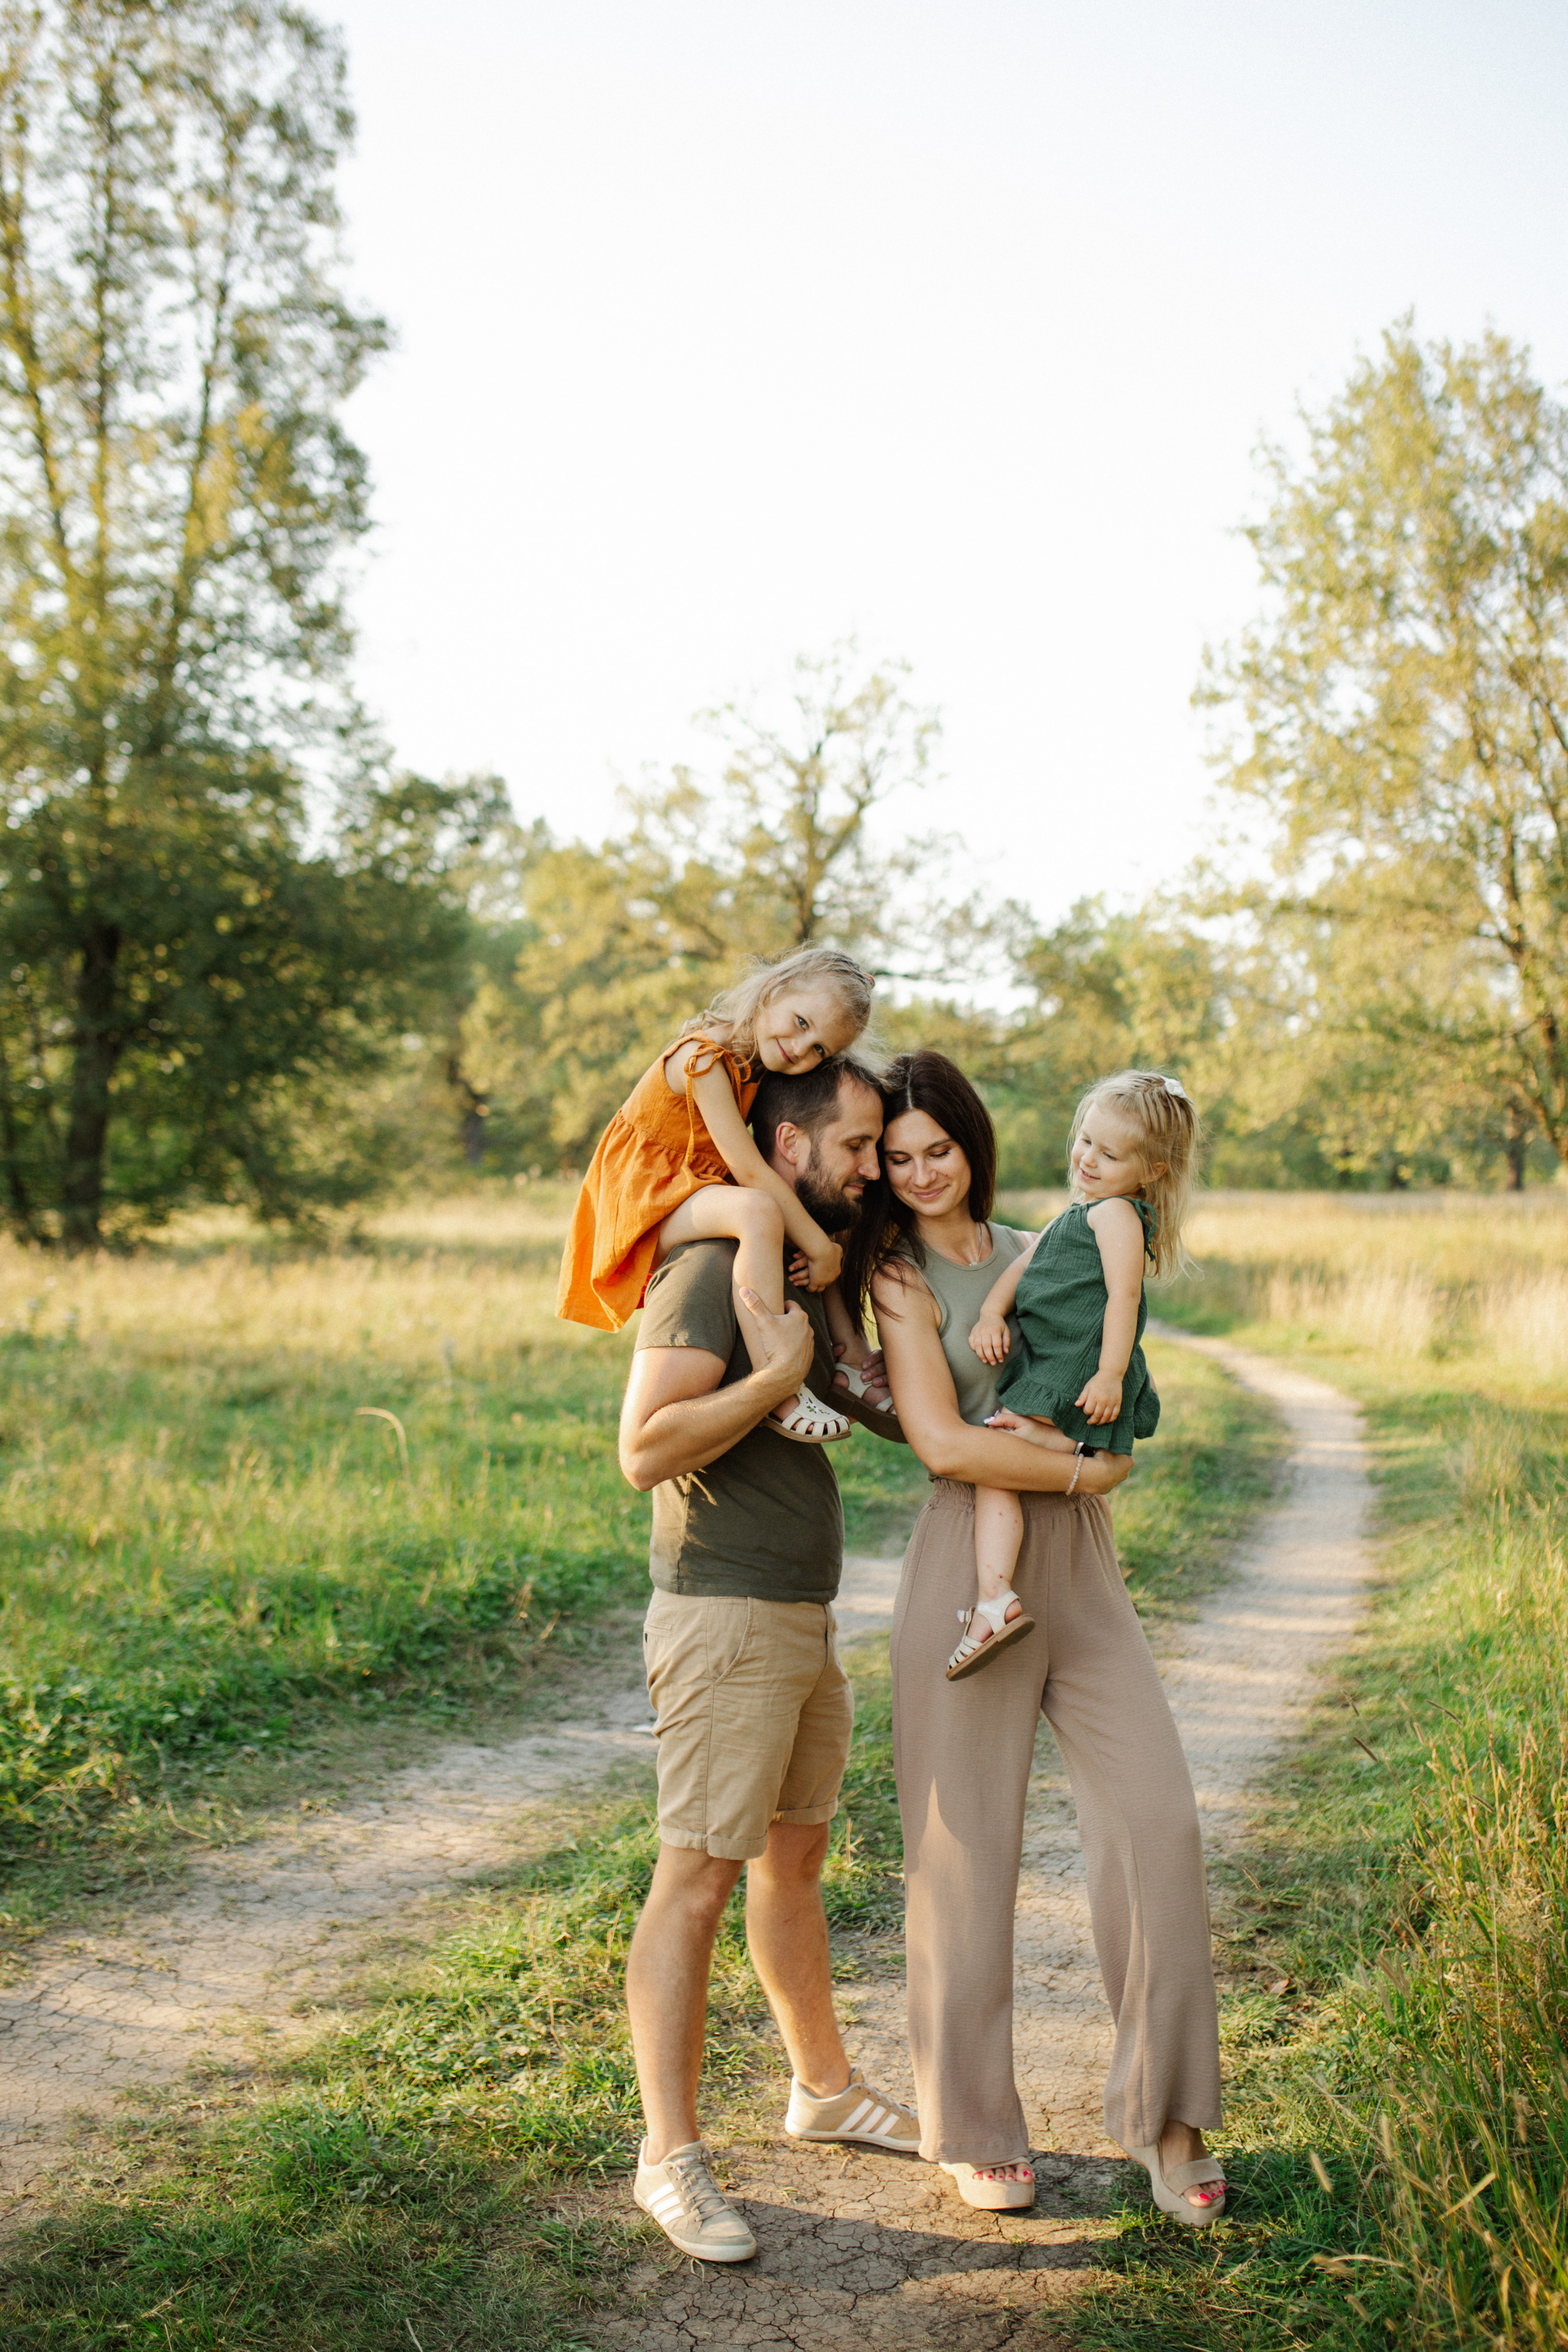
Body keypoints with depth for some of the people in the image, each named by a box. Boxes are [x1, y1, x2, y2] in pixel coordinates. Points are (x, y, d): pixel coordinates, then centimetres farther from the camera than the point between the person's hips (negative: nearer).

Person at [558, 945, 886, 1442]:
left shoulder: (757, 1067, 3)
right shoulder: (705, 1058, -24)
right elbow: (748, 1170, -28)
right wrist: (820, 1250, -26)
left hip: (697, 1195, 10)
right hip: (648, 1200, -10)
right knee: (759, 1212, -37)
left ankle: (849, 1351, 14)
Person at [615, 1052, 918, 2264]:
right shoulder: (713, 1266, -16)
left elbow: (855, 1404, 31)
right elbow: (646, 1449, -23)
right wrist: (776, 1377, -23)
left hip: (805, 1618, 9)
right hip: (726, 1618, -9)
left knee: (795, 1856, 20)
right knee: (697, 1881, -4)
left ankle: (826, 2089, 36)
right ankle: (671, 2157, 6)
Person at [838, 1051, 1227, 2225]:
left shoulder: (1034, 1254, 15)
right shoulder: (898, 1273, -2)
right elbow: (943, 1443, -14)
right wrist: (1081, 1471, -6)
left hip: (1080, 1568, 5)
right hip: (970, 1568, -5)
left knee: (1157, 1818, -2)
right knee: (968, 1845, 2)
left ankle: (1167, 2114, 12)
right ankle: (976, 2127, 19)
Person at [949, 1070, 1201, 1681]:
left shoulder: (1117, 1213, -8)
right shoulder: (1077, 1213, 22)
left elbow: (1124, 1295, -16)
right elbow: (1026, 1261, 17)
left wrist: (1110, 1374, -22)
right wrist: (991, 1313, 0)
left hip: (1075, 1374, -10)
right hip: (1048, 1366, 10)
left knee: (995, 1464, -19)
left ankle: (995, 1601, -25)